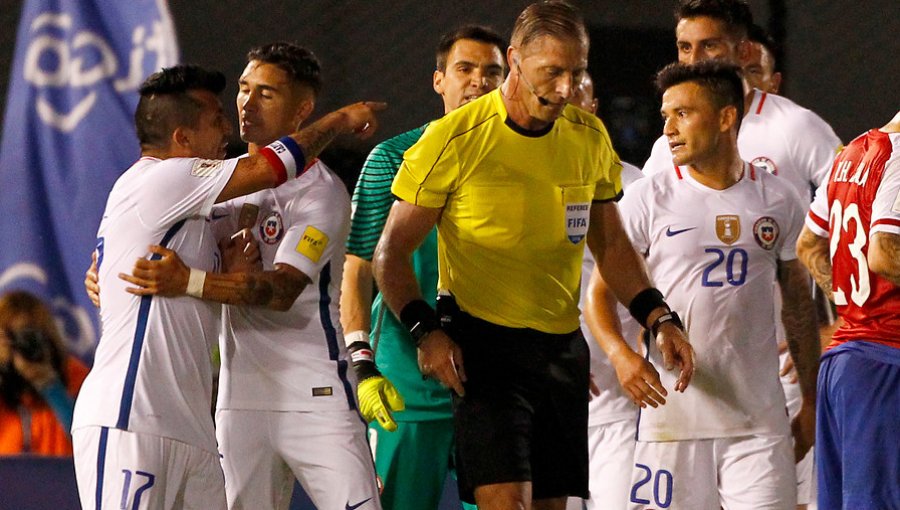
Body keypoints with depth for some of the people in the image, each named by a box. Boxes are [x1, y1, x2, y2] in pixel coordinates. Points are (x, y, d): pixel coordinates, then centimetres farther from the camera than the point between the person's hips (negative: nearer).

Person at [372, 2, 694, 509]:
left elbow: (611, 244, 20)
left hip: (563, 348, 6)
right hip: (482, 347, -5)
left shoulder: (590, 138, 6)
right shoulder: (455, 139, -10)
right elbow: (391, 253, -4)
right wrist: (426, 330, -18)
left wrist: (660, 318, 7)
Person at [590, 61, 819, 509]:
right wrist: (621, 355, -19)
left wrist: (810, 402, 16)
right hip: (673, 415, -1)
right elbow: (600, 292, 1)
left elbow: (798, 302, 16)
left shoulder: (777, 201, 7)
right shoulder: (648, 199, 1)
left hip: (759, 418, 1)